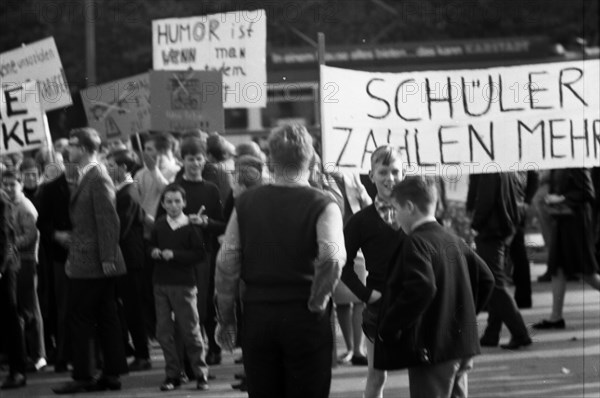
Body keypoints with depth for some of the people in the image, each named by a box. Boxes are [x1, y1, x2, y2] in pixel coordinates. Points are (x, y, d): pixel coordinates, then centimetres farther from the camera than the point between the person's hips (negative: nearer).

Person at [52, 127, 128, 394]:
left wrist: (107, 259, -21)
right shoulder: (89, 177, 13)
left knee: (79, 318, -4)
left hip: (91, 263, -9)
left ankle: (83, 377, 0)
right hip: (94, 262, 9)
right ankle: (111, 374, 14)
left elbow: (109, 220, -20)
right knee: (106, 319, 10)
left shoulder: (98, 179, -16)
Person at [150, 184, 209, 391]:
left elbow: (199, 255, -9)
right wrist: (154, 252, -4)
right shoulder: (159, 225, 5)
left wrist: (174, 255, -17)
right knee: (164, 331, 5)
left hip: (184, 284, -4)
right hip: (161, 283, 4)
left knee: (190, 331, -1)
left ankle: (200, 374, 9)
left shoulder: (191, 227, -6)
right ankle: (172, 374, 13)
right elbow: (152, 246, 18)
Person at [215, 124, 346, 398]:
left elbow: (226, 265, 2)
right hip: (304, 317, -3)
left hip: (257, 314, 3)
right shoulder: (322, 205, -6)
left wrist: (226, 318, 9)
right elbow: (332, 260, -22)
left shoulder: (246, 203, 3)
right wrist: (316, 302, -9)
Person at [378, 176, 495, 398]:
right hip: (461, 344, 8)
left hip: (430, 348, -8)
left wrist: (388, 328, -20)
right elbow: (485, 279, 15)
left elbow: (422, 289, -28)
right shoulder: (453, 241, 11)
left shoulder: (416, 243, -14)